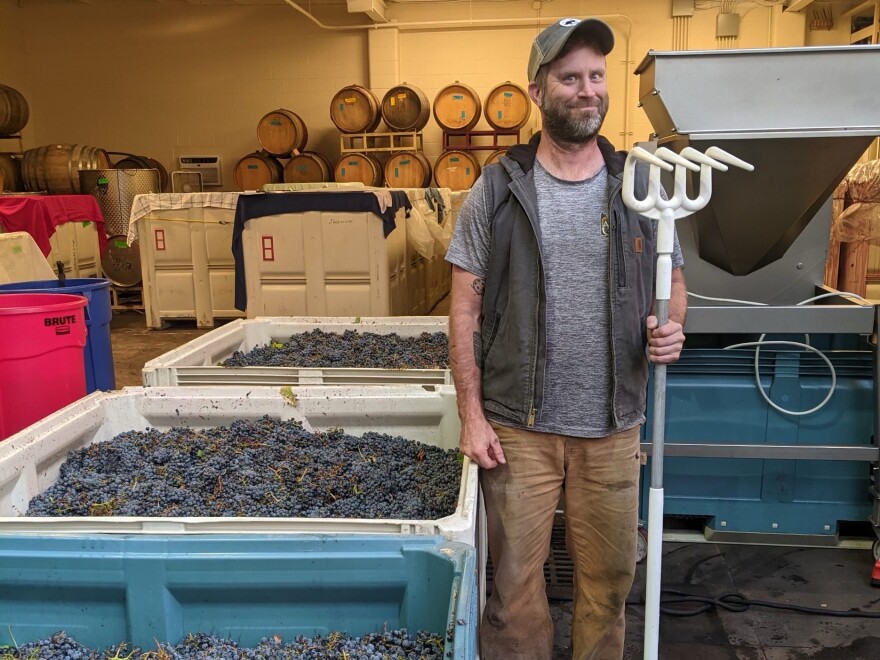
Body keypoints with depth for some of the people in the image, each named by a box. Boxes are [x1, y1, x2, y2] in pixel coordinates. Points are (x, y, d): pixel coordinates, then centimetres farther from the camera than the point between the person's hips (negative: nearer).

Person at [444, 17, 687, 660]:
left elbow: (672, 279, 13)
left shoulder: (640, 187, 3)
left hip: (613, 428, 2)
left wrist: (671, 328, -11)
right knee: (516, 581, 9)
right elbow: (466, 306, -2)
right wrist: (472, 415, -7)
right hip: (519, 427, -2)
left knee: (610, 578, 15)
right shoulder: (497, 189, -3)